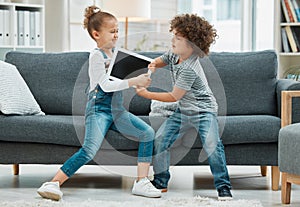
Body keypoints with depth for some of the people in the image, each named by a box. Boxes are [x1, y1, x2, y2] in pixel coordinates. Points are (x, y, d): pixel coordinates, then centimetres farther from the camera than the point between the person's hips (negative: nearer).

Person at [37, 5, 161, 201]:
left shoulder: (116, 52, 13)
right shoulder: (96, 55, -10)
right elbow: (106, 85, -18)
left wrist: (141, 80, 10)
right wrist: (133, 81, -20)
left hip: (117, 109, 8)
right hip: (99, 109, -7)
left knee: (148, 132, -9)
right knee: (89, 150, -25)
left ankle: (141, 182, -5)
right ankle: (53, 183, -20)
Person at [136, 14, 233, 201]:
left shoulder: (189, 69, -28)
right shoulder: (174, 55, -3)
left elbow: (174, 97, -23)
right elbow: (162, 60, 20)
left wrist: (147, 94, -16)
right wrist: (154, 65, -7)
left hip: (203, 110, -9)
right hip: (183, 110, 9)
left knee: (212, 145, -25)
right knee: (160, 139, 0)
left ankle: (224, 187, -15)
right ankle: (160, 182, 14)